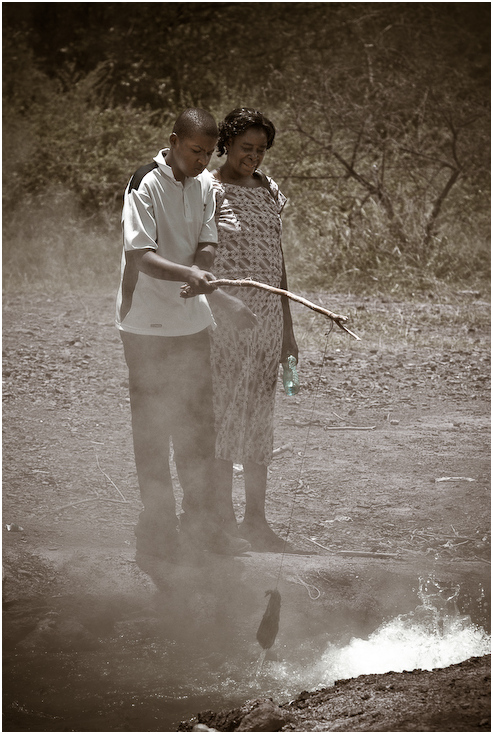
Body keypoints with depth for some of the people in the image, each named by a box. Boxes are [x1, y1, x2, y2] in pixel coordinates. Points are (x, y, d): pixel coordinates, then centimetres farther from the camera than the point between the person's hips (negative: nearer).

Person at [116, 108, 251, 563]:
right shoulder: (146, 185, -15)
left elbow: (207, 243, 4)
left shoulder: (205, 184, 6)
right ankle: (158, 528, 8)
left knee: (198, 423, 11)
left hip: (192, 320, 7)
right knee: (153, 428, 0)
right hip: (147, 325, -7)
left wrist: (200, 268, -18)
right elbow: (141, 256, -21)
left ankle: (200, 521, 21)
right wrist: (186, 273, -37)